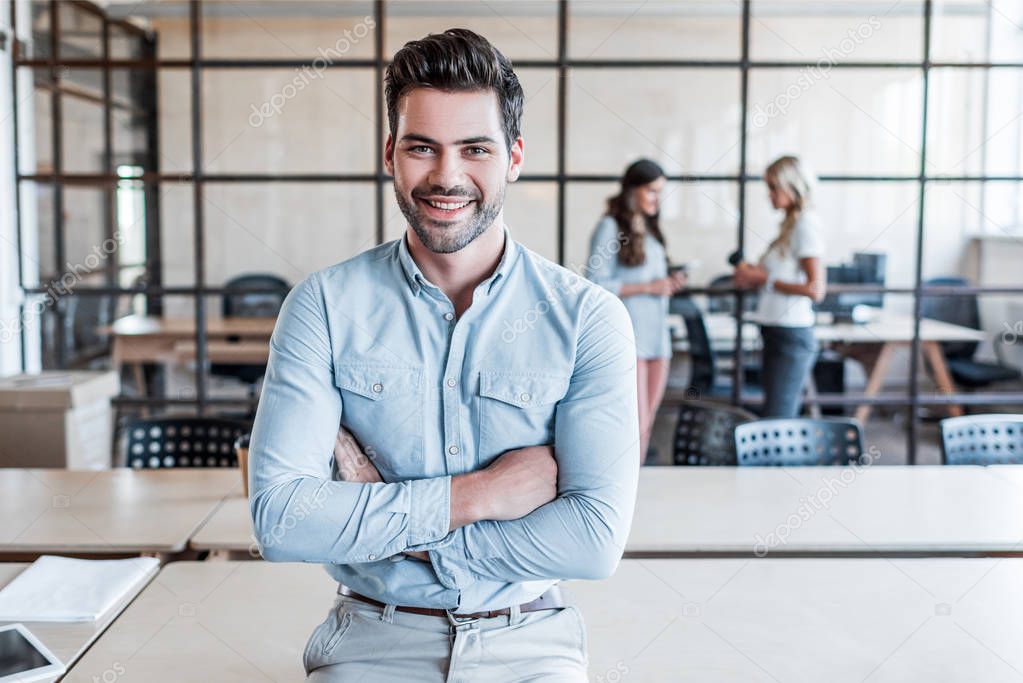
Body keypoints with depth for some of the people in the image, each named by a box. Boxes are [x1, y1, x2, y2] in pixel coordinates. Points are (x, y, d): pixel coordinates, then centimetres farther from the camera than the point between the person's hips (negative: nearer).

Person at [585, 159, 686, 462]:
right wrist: (648, 287, -14)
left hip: (657, 337, 8)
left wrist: (669, 284, 4)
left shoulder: (650, 229, 19)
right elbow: (596, 285, -12)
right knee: (635, 425, -11)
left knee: (646, 425, 8)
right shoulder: (611, 227, -5)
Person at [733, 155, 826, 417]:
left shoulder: (805, 226, -11)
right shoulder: (790, 224, 15)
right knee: (784, 422, 11)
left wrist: (765, 280, -14)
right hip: (777, 333, 9)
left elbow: (815, 289, -19)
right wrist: (754, 275, 5)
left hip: (791, 336, -9)